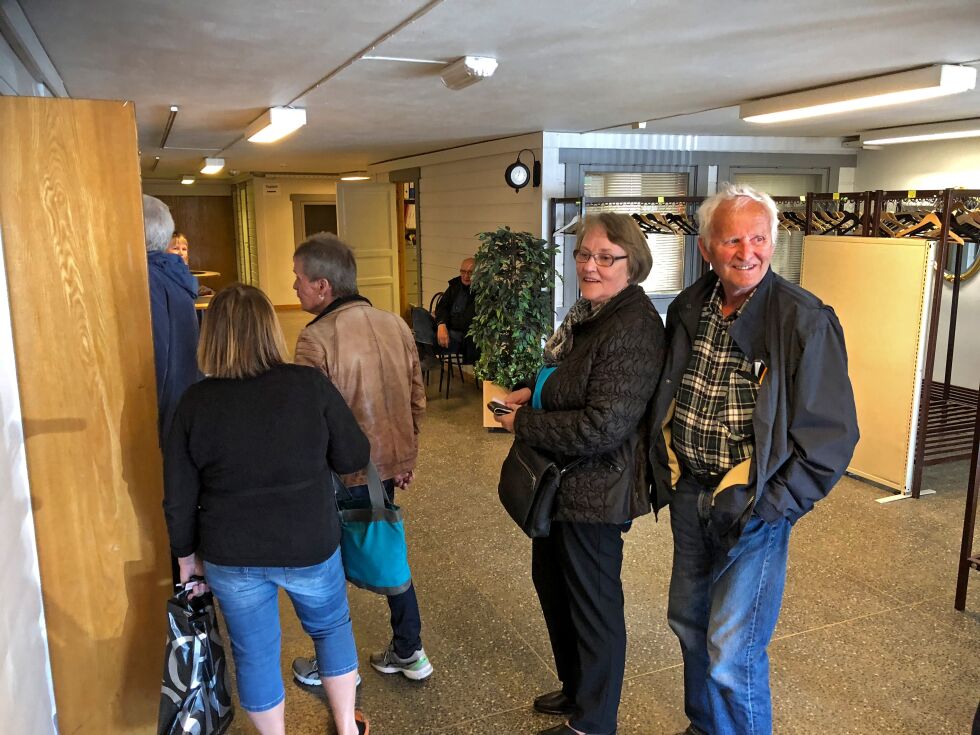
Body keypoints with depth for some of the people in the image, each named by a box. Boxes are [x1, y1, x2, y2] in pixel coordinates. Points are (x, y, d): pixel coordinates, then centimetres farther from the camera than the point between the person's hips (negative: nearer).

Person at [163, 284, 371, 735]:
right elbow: (353, 457, -7)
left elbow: (179, 499, -4)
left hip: (231, 556, 1)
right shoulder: (311, 385, -15)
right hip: (309, 546, 0)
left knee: (254, 653, 18)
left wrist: (187, 554, 11)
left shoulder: (195, 403, -10)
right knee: (332, 627, 24)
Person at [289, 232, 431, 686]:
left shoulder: (316, 339, -21)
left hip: (341, 475, -6)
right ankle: (409, 653, 34)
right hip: (387, 465, 7)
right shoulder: (395, 326, 1)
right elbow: (416, 400, 7)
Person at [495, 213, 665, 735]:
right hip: (562, 480, 10)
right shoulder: (588, 311, 6)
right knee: (552, 582, 24)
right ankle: (575, 688, 47)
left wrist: (523, 425, -19)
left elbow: (603, 426, -30)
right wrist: (532, 393, 3)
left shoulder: (633, 329, -24)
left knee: (592, 604, 9)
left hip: (594, 490, -10)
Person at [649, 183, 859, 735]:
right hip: (689, 493, 6)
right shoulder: (688, 310, 1)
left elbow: (831, 434, -14)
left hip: (755, 507, -6)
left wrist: (768, 506, -16)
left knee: (732, 654, -3)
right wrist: (668, 473, 7)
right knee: (689, 622, 21)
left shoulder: (806, 321, -16)